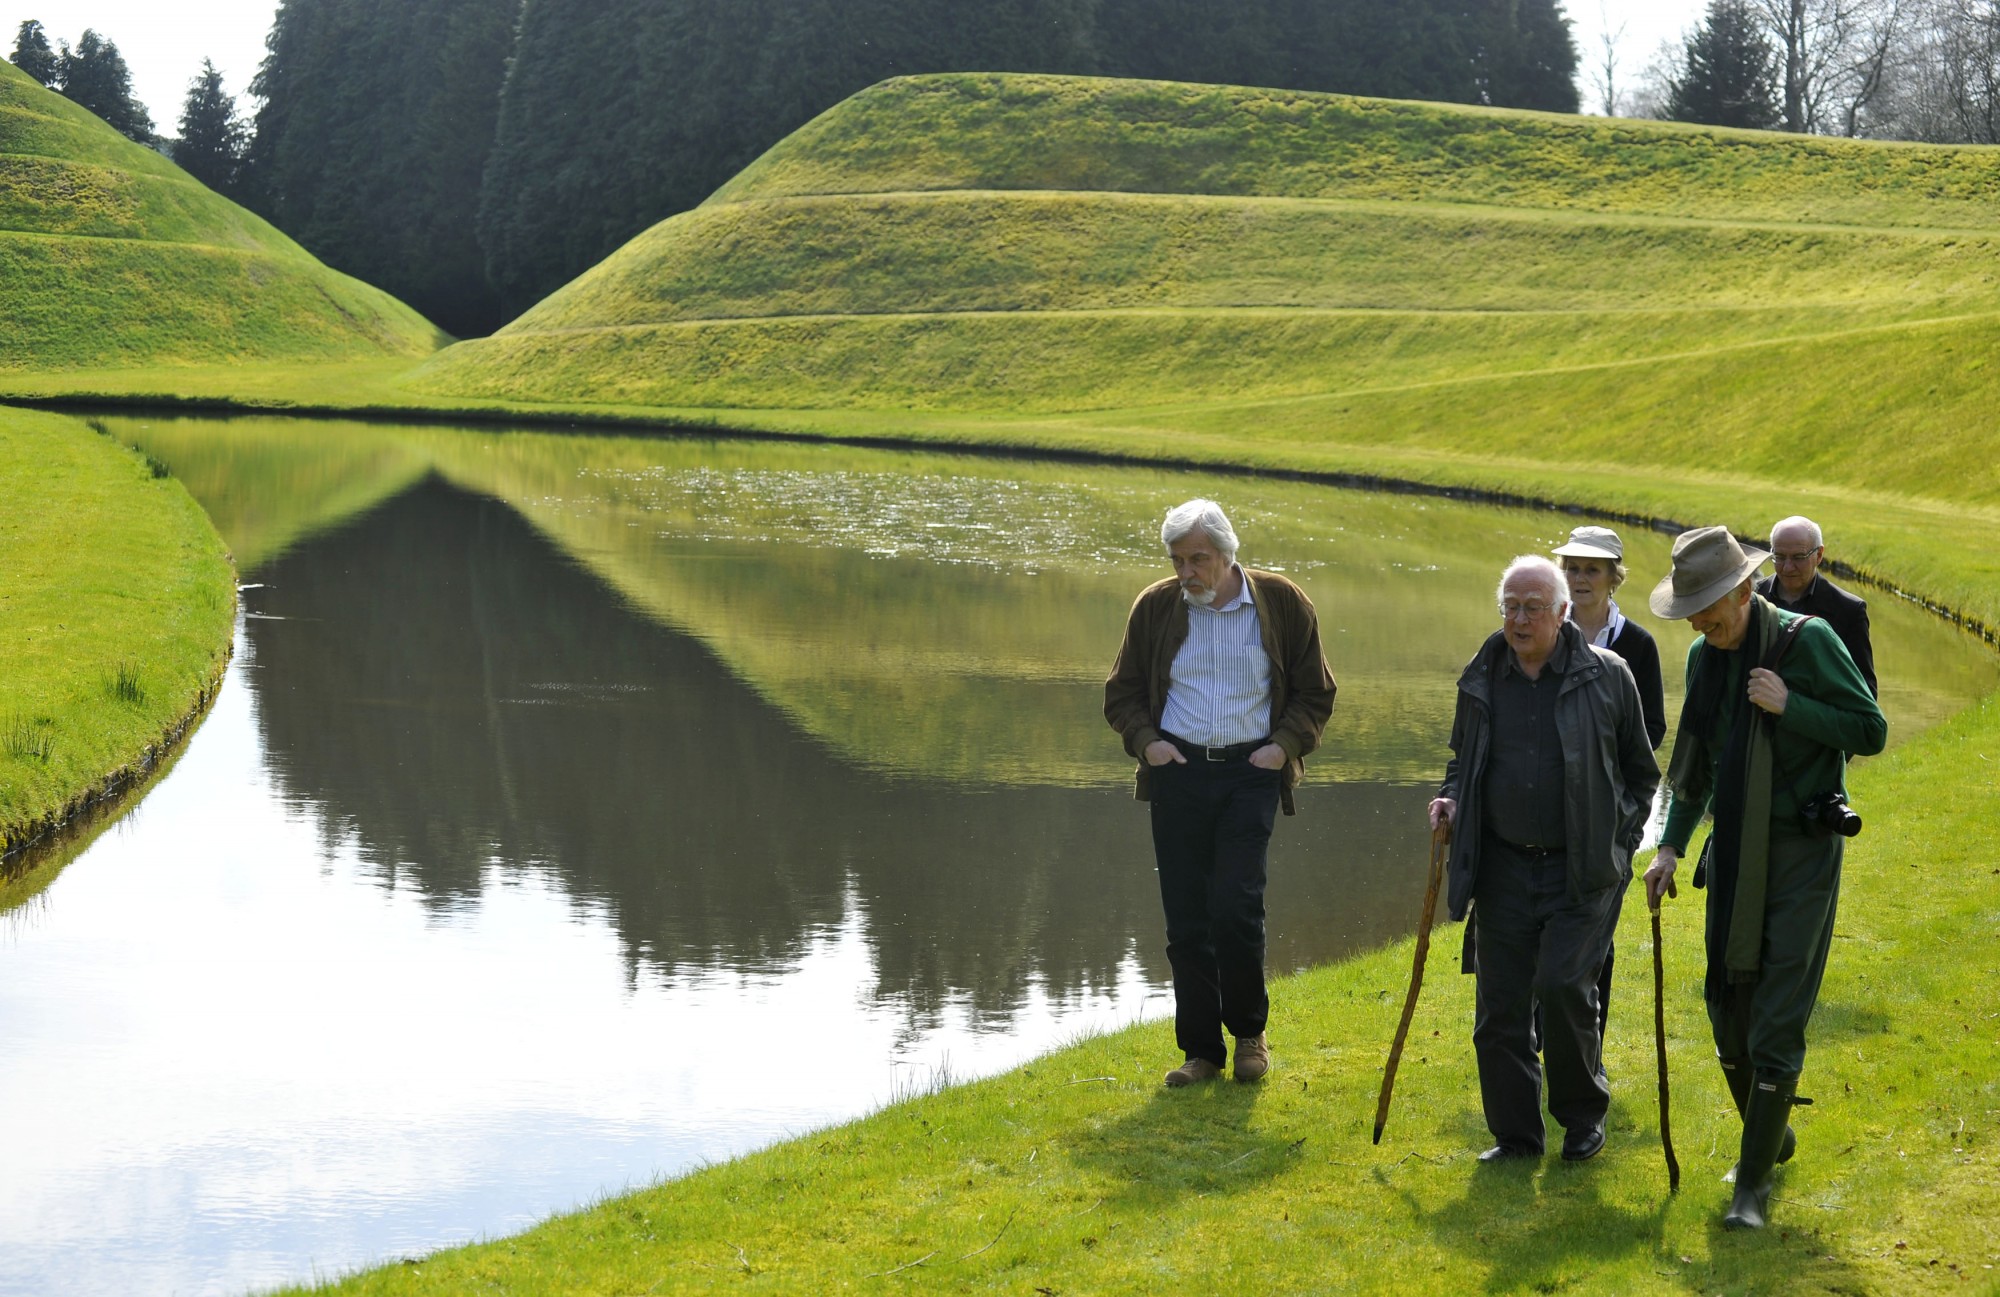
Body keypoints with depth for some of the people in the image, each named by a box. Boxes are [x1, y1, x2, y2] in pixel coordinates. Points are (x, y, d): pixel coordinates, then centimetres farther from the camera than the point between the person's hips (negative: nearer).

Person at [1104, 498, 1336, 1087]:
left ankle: (1249, 1032, 11)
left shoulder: (1283, 603, 1)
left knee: (1236, 910, -12)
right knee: (1186, 921, 2)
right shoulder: (1155, 607, 5)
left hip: (1250, 773, -2)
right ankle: (1200, 1049, 13)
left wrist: (1285, 745, -6)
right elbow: (1122, 692, 14)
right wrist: (1145, 741, -3)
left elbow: (1315, 693, 9)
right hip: (1178, 771, 2)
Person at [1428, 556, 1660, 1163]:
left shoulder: (1607, 675, -1)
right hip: (1502, 867, 4)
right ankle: (1515, 1134, 17)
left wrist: (1622, 838, 2)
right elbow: (1462, 759, 23)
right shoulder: (1481, 678, 8)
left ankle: (1583, 1114, 9)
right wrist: (1452, 799, 3)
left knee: (1562, 986, -14)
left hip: (1581, 869, -4)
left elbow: (1640, 770, 9)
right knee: (1500, 1004, 3)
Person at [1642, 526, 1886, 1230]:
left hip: (1801, 854, -6)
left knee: (1777, 1023, -6)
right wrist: (1671, 846, 9)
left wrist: (1789, 705, -20)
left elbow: (1871, 732, -9)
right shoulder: (1704, 657, 6)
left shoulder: (1808, 640, -13)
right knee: (1729, 1010, 10)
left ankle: (1753, 1183, 1)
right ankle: (1771, 1136, 33)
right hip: (1733, 851, 6)